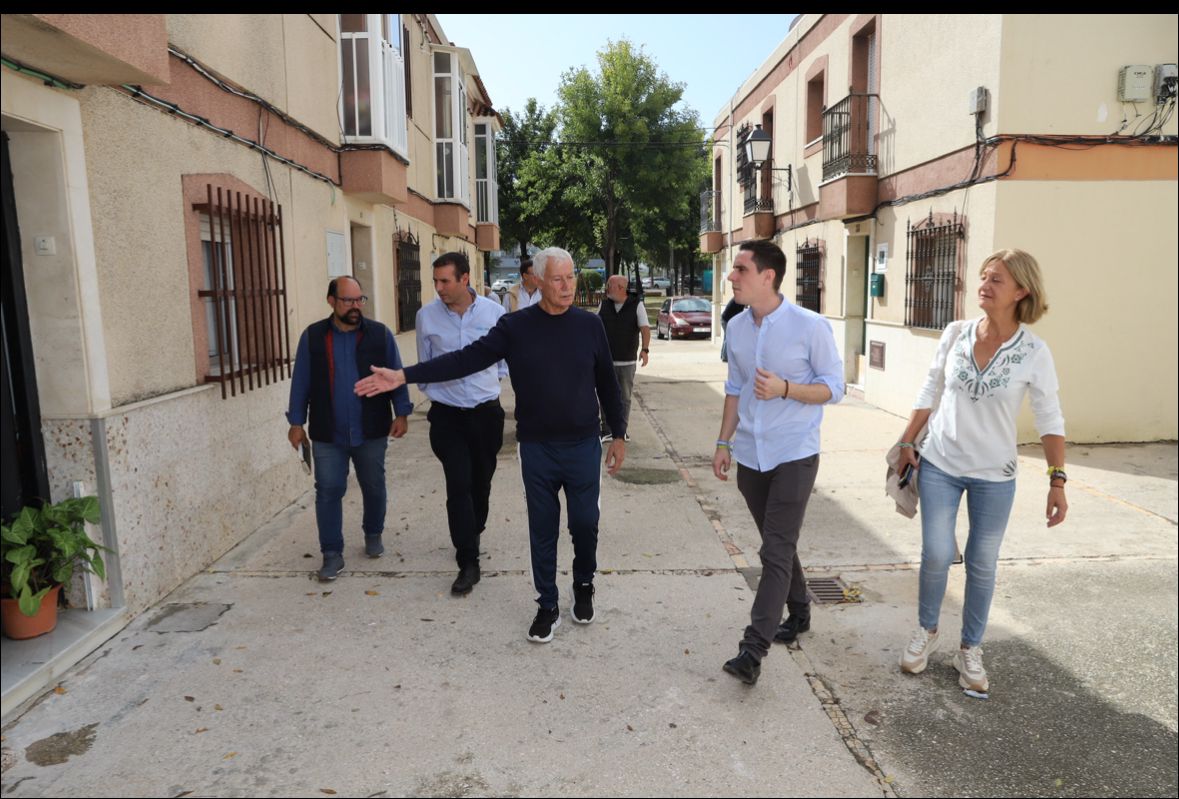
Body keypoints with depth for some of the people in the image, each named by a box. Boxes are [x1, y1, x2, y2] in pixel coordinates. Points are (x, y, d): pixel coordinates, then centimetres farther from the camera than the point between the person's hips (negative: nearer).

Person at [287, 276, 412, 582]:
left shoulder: (380, 334, -1)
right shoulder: (312, 337, 0)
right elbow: (301, 382, 3)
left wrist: (402, 413, -5)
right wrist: (296, 422, 2)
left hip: (371, 431, 1)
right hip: (328, 434, 0)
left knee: (374, 487, 14)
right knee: (328, 491, 1)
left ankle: (373, 535, 37)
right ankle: (332, 553, 11)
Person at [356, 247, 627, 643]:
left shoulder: (589, 325, -2)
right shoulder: (515, 327, -4)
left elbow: (607, 384, 5)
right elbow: (466, 359, -8)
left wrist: (619, 435, 7)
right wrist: (403, 376, -15)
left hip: (583, 447, 0)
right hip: (537, 449, 0)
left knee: (585, 524, 10)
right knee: (542, 529, 10)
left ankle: (584, 587, 39)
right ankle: (548, 606, 28)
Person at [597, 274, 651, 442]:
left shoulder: (637, 305, -3)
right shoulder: (604, 304, 7)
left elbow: (645, 328, -13)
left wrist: (645, 349, -28)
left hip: (627, 362, -2)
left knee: (624, 398, 8)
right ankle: (607, 431, 10)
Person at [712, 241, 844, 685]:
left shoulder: (811, 327, -13)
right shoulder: (736, 328, 4)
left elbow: (834, 387, -8)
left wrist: (784, 389, -24)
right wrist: (724, 442, 10)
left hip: (793, 456, -6)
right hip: (750, 456, 6)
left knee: (776, 552, -7)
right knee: (777, 545, 17)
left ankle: (753, 649, -5)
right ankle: (798, 614, 38)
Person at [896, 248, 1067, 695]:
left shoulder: (1034, 352, -10)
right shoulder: (956, 334, -5)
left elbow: (1049, 419, -4)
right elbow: (929, 392, 5)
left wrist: (1057, 480, -9)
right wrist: (907, 443, 4)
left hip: (994, 476, -1)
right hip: (939, 465, 1)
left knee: (982, 565, 9)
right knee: (936, 555, 1)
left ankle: (970, 651, 28)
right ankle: (926, 633, 26)